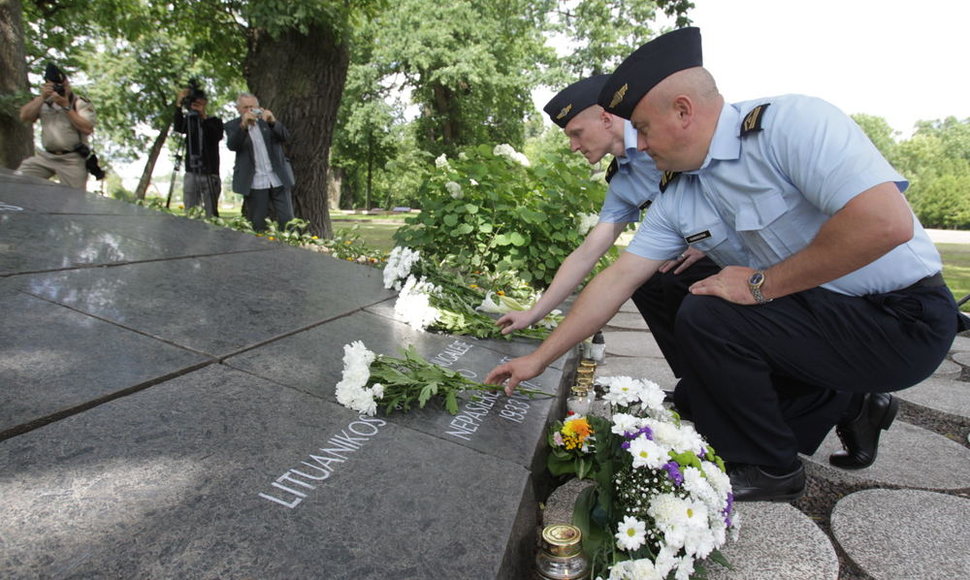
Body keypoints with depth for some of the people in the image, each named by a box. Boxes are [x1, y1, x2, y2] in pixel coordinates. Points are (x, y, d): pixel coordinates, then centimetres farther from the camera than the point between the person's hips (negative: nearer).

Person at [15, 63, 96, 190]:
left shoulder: (81, 103, 0)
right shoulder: (43, 101, 14)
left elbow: (87, 129, -14)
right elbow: (24, 117, 1)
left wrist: (66, 106, -15)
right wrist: (42, 97, -6)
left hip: (72, 160, -5)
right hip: (46, 156, 5)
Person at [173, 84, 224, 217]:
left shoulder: (215, 121, 9)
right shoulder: (189, 120, 13)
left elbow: (218, 136, -11)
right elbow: (178, 128, -9)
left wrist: (204, 117, -22)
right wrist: (179, 105, -22)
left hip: (210, 174, -2)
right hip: (191, 173, 2)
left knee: (211, 214, -6)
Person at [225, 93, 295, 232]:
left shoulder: (267, 119, 12)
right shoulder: (232, 126, 6)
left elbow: (285, 136, -3)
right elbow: (232, 146, -12)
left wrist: (273, 122, -22)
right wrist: (243, 125, -27)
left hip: (279, 179, 2)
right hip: (254, 183, -2)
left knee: (287, 221, 1)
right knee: (259, 226, -1)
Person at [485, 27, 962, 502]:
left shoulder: (789, 122, -20)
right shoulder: (676, 198, 1)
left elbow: (886, 221, -31)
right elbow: (618, 280, 1)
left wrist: (762, 283, -21)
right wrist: (538, 359, 1)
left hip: (904, 319, -7)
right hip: (818, 314, 8)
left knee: (704, 316, -24)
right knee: (694, 401, 6)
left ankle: (769, 469, -1)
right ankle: (847, 405, 20)